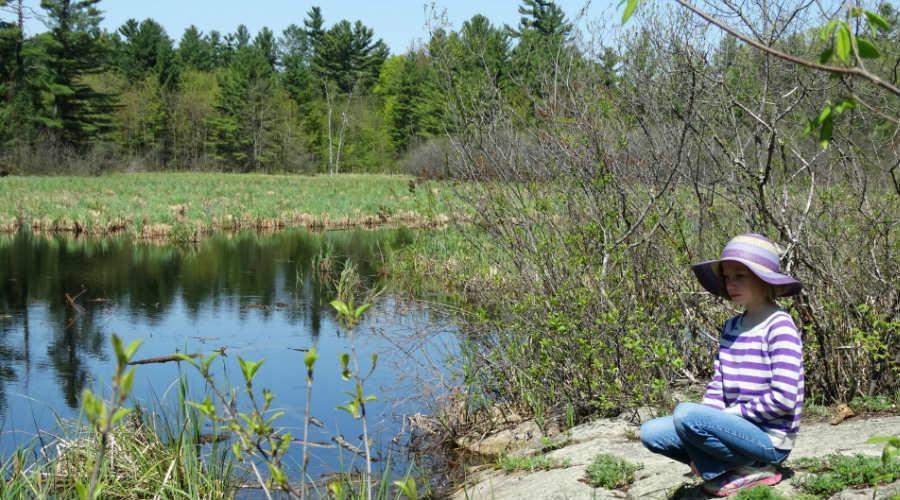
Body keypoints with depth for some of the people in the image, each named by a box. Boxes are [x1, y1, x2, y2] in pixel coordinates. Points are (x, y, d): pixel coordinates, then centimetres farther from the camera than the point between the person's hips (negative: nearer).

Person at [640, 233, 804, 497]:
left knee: (686, 413, -28)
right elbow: (716, 386, 9)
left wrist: (730, 414, -13)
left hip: (769, 440, -8)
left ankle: (749, 471, -8)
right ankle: (742, 467, 0)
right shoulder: (731, 327, 10)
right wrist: (700, 444, -5)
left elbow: (783, 399, -19)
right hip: (736, 427, 8)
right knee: (651, 433, 1)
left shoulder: (780, 327, -13)